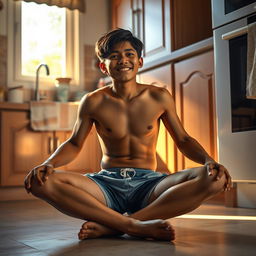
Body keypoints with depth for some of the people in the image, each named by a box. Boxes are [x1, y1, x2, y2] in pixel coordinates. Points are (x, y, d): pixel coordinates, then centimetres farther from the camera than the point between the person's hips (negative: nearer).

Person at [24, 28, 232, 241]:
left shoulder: (159, 98, 3)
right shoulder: (93, 102, 2)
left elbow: (183, 140, 9)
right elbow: (74, 144, 10)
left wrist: (208, 160, -12)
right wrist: (49, 163, -12)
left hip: (148, 185, 1)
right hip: (107, 184, 0)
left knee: (214, 178, -27)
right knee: (41, 182, -26)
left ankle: (110, 225, -29)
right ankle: (135, 226, -30)